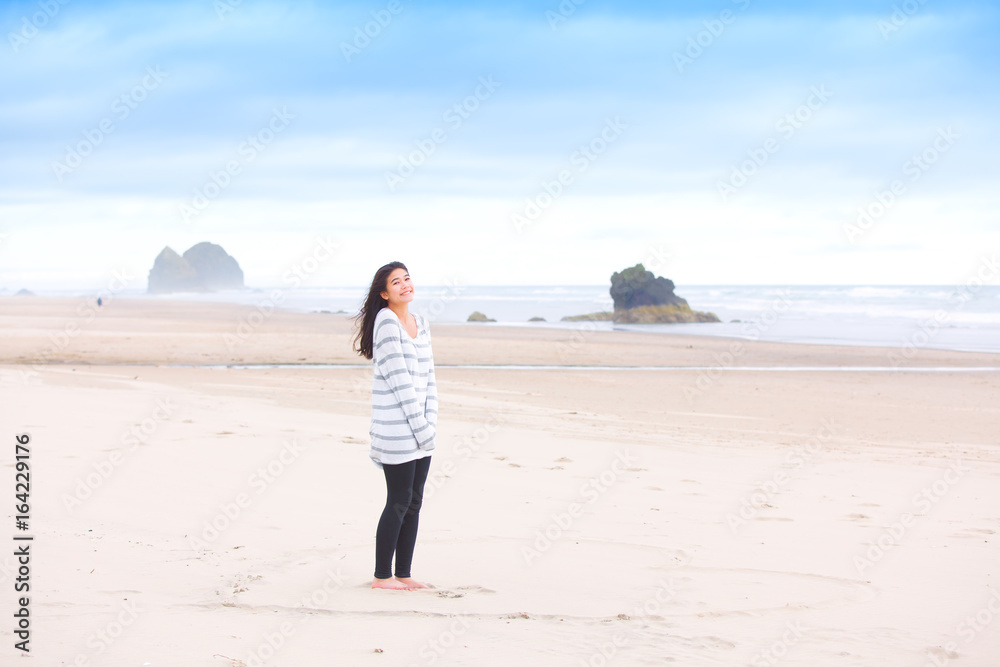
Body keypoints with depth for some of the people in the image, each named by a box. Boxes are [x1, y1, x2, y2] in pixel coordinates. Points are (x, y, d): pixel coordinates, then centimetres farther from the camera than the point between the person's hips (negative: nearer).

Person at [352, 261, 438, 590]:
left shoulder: (420, 322, 12)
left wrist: (431, 421, 1)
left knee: (414, 502, 9)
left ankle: (403, 574, 17)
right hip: (396, 430, -7)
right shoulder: (386, 320, -11)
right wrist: (421, 426, -15)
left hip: (421, 430, 7)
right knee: (399, 502, -3)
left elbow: (428, 375, 12)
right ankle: (382, 575, 7)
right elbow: (398, 378, -15)